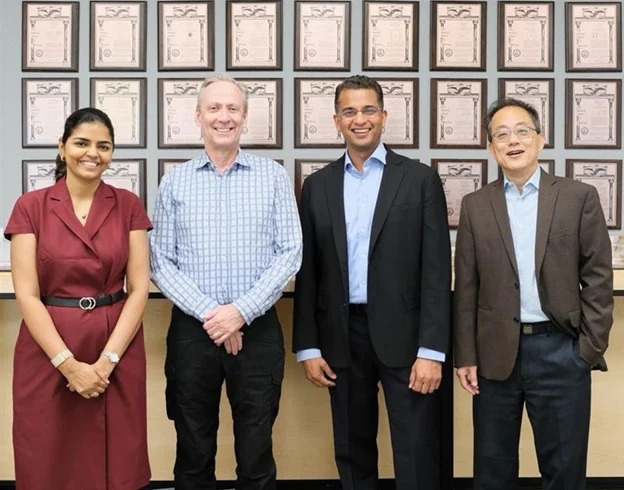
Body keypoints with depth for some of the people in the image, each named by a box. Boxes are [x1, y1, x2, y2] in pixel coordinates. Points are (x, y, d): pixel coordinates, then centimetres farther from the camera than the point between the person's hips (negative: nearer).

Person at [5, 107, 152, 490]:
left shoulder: (128, 206, 3)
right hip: (48, 354, -1)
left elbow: (139, 288, -1)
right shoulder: (31, 207, -1)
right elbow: (27, 294, -5)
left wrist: (107, 360, -11)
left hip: (117, 348, 1)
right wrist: (68, 364, -13)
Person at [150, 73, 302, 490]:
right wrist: (209, 312, -12)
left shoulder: (274, 177, 3)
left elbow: (290, 253, -3)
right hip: (192, 330, 1)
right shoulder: (175, 182, 4)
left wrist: (242, 311, -13)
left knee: (256, 454, 9)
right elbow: (161, 263, 0)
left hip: (257, 330, 0)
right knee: (194, 454, 12)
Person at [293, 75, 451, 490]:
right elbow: (308, 272, 8)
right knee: (352, 453, 14)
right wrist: (308, 346, 3)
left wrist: (432, 350, -11)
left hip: (403, 334, -3)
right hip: (342, 336, 3)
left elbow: (436, 270, -5)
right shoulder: (318, 185, 8)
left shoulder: (420, 179, 0)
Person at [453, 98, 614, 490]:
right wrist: (465, 355, 1)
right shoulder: (475, 206, 5)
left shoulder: (580, 197, 1)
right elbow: (466, 288, 4)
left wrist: (591, 347, -6)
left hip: (561, 351, -1)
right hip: (496, 354, 2)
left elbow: (598, 277, 0)